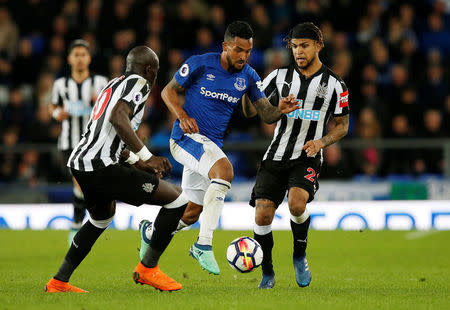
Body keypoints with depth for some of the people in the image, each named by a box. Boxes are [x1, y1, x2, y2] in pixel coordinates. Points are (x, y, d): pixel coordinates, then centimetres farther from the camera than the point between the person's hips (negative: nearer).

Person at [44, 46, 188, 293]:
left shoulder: (114, 84, 25)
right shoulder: (138, 83, -2)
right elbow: (118, 117, -21)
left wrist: (135, 161, 37)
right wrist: (146, 156, -18)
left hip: (79, 162, 10)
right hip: (100, 166, -10)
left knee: (102, 217, 36)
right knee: (177, 199, -4)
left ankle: (59, 282, 35)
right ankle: (147, 268, 3)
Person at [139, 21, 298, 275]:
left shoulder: (248, 77, 2)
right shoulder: (200, 64, -10)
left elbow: (266, 113, -1)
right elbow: (169, 91, 0)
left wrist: (280, 110, -24)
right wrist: (182, 116, -18)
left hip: (213, 144, 6)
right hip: (187, 137, -6)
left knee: (193, 212, 13)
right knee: (225, 169, -34)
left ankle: (150, 231, 44)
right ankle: (204, 245, -33)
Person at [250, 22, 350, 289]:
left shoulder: (334, 84, 2)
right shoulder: (280, 76, 6)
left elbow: (343, 126, 8)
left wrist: (321, 142, -11)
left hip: (308, 158, -2)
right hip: (276, 156, 2)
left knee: (297, 202, -29)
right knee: (262, 215, -10)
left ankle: (300, 256, -1)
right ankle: (267, 273, 12)